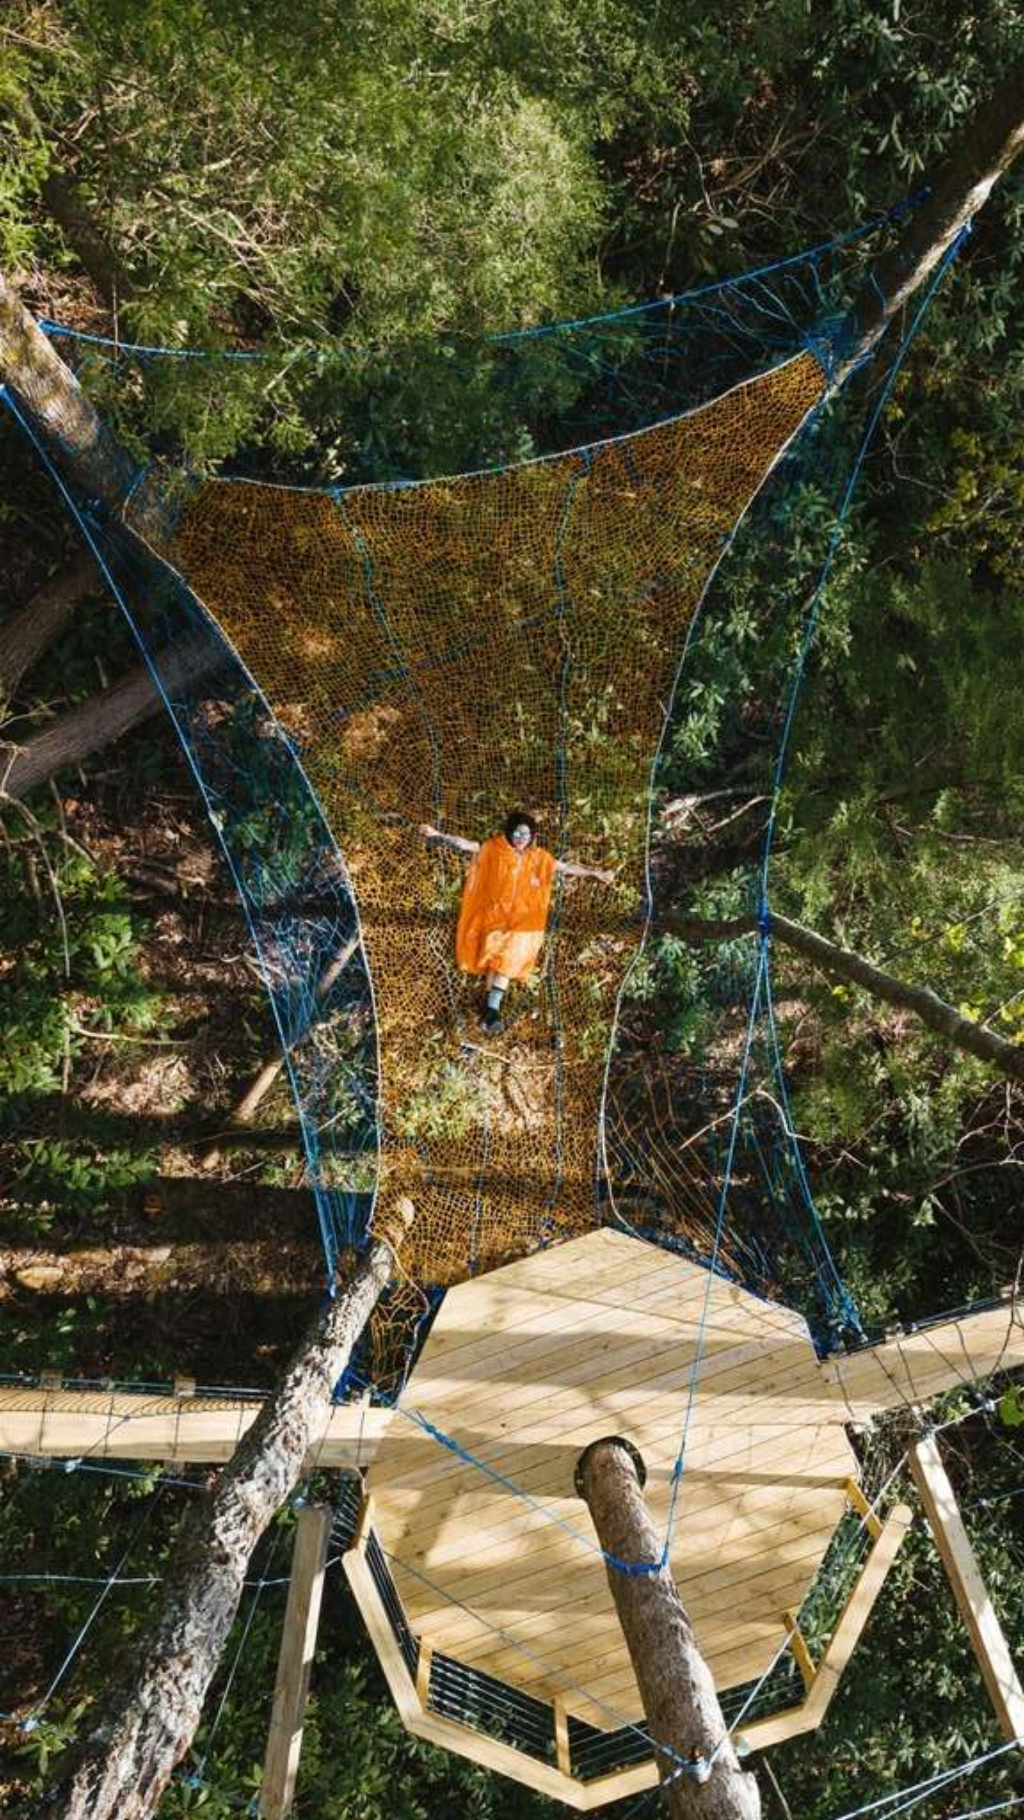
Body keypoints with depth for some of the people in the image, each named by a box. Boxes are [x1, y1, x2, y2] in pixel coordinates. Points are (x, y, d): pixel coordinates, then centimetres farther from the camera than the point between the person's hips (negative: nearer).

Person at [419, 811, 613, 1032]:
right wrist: (438, 835, -23)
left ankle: (491, 1008, -5)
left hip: (523, 921, 1)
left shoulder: (540, 857, 2)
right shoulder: (493, 849, -4)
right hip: (496, 915, -1)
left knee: (508, 960, -8)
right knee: (492, 959, 0)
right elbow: (465, 844, -12)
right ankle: (491, 1007, 7)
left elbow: (568, 868, 7)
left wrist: (595, 873, 3)